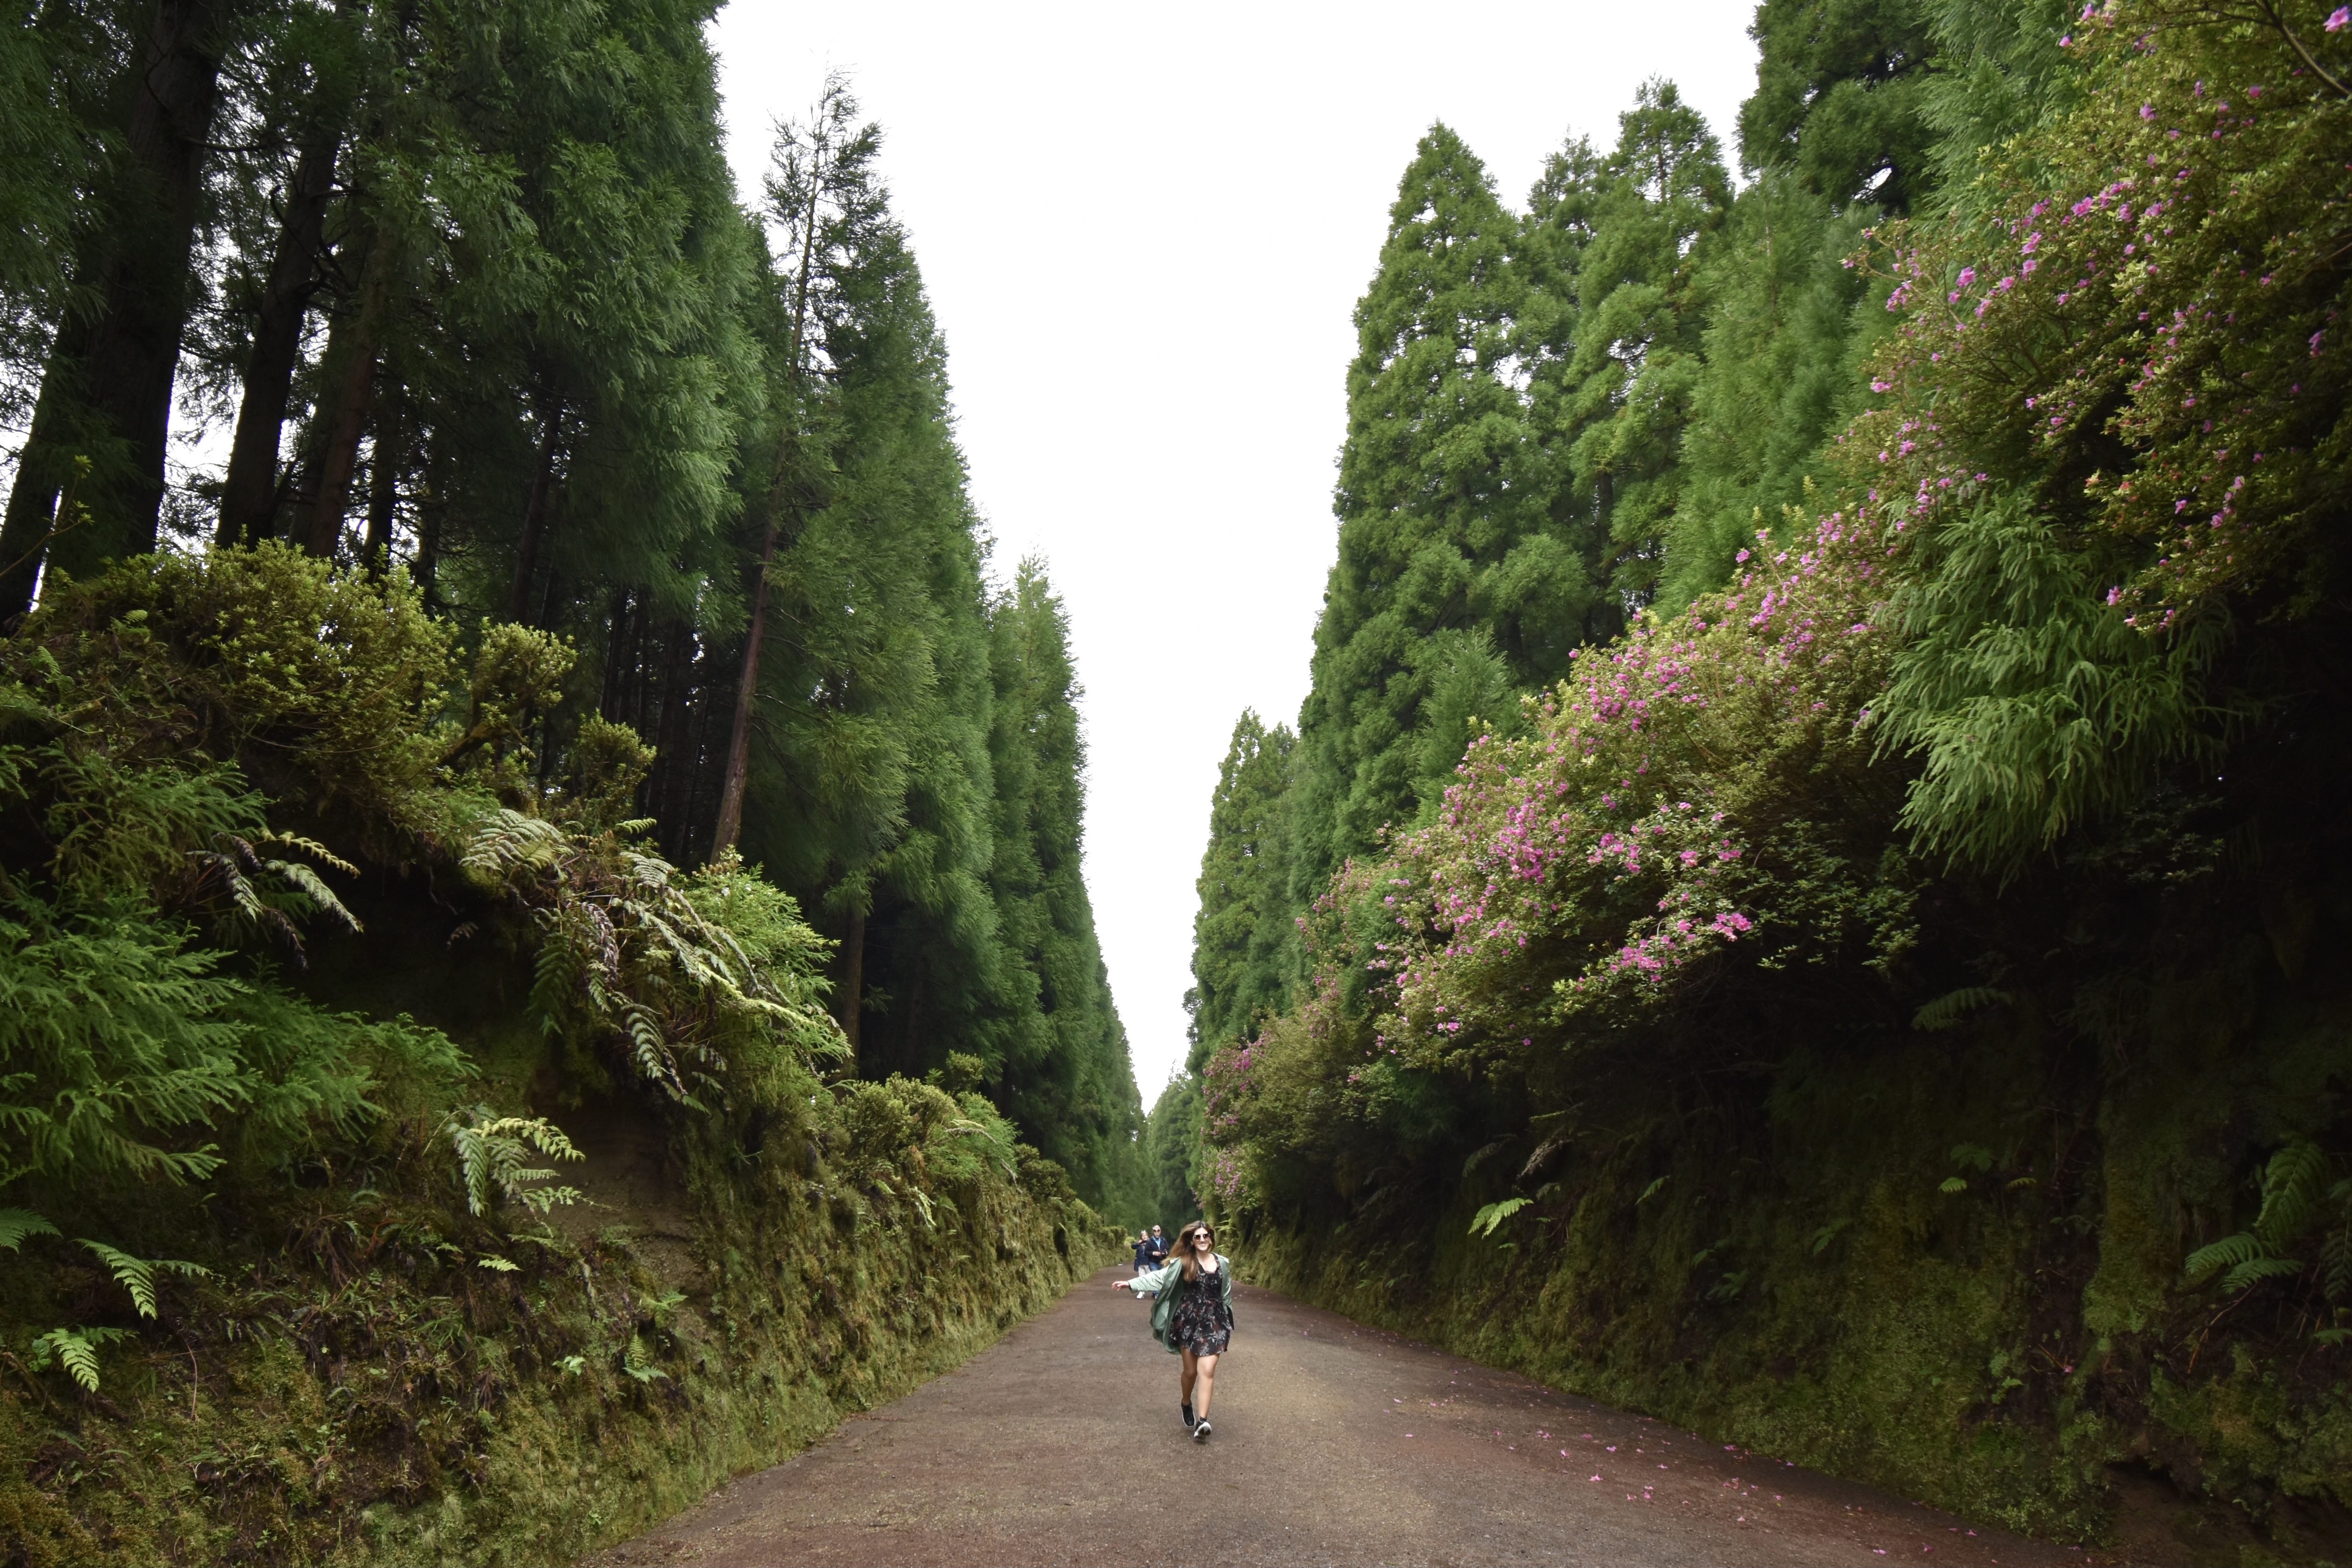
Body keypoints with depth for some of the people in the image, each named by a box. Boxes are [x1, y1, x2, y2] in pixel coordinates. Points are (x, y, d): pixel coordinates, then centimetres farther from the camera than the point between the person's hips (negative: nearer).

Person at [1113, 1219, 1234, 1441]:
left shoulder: (1223, 1263, 5)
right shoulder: (1183, 1263, -1)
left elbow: (1226, 1294, 13)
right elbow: (1159, 1276, -4)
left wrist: (1227, 1324, 16)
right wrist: (1131, 1283, -13)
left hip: (1214, 1322, 0)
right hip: (1188, 1320, 0)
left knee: (1207, 1371, -12)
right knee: (1190, 1370, 7)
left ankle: (1202, 1421, -17)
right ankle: (1187, 1406, 36)